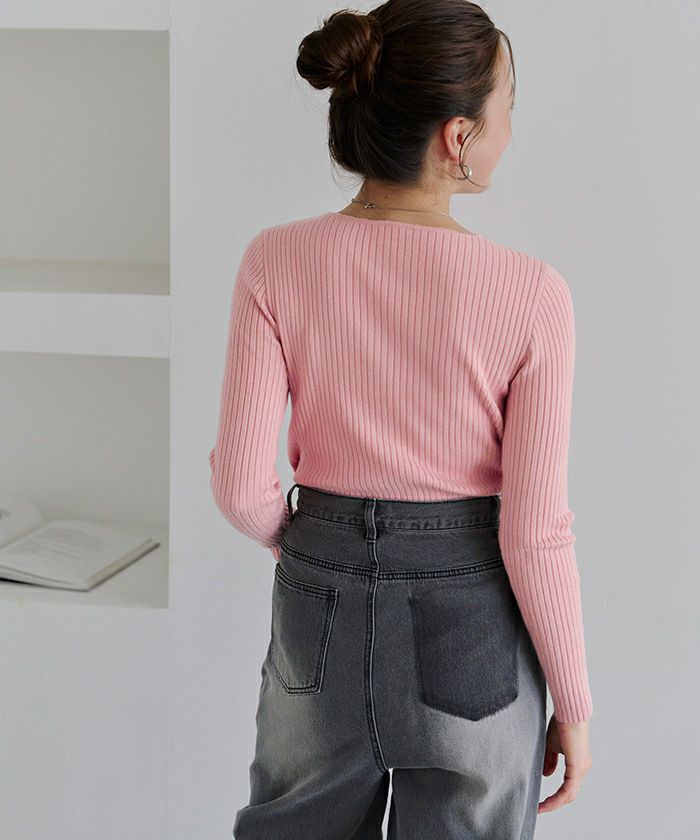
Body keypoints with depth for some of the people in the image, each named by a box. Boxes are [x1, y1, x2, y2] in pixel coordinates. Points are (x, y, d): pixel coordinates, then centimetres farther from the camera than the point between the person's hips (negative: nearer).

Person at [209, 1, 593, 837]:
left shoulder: (276, 261, -13)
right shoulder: (530, 294, -18)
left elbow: (241, 484, -12)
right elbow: (534, 533, -15)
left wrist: (312, 549, 11)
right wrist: (573, 704, -2)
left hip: (323, 612, 2)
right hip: (474, 618, -2)